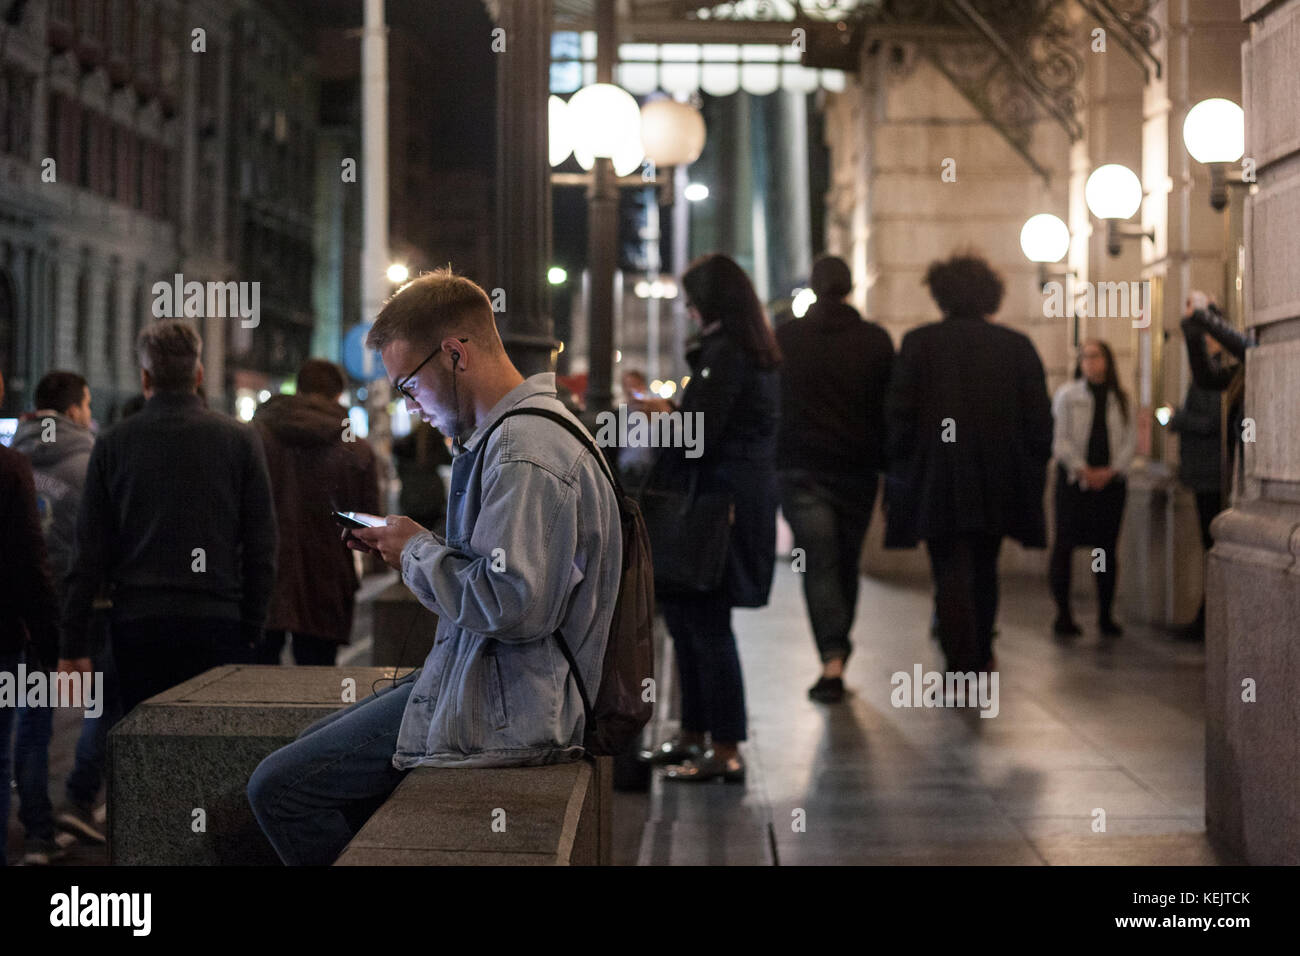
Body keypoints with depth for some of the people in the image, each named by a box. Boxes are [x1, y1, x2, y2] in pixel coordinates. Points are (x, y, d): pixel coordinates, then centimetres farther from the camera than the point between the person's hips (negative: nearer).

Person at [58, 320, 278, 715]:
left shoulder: (112, 444, 5)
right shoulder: (240, 439, 3)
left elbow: (90, 553, 4)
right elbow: (262, 549, 2)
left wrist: (74, 645, 7)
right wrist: (252, 631, 9)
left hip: (137, 626, 1)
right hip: (218, 623, -1)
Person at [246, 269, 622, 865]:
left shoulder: (526, 454, -21)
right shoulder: (512, 433, 14)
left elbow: (515, 605, -29)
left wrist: (419, 552, -13)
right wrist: (402, 547, 7)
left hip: (501, 713, -11)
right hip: (477, 677, 11)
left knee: (279, 788, -10)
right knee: (308, 751, 20)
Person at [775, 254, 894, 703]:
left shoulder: (784, 337, 1)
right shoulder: (875, 340, 2)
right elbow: (890, 408, 2)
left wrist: (768, 464, 12)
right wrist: (889, 465, 8)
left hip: (802, 468, -1)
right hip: (857, 468, 2)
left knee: (819, 565, -5)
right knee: (847, 562, 15)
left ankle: (832, 660, -19)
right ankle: (839, 647, 27)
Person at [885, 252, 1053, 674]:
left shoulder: (918, 343, -3)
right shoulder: (1018, 346, 4)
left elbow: (899, 415, -4)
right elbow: (1040, 418, 4)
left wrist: (898, 474, 4)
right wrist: (1033, 473, 11)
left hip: (938, 481, -3)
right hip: (997, 484, 3)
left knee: (951, 572, -3)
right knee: (984, 569, 17)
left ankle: (961, 668, -14)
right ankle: (981, 658, 28)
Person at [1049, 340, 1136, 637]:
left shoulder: (1120, 399, 10)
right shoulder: (1067, 395, 3)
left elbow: (1130, 440, 6)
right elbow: (1060, 438, -3)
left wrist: (1111, 471, -8)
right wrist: (1083, 470, -11)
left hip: (1110, 478, 2)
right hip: (1074, 479, -2)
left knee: (1107, 547, 3)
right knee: (1065, 543, -5)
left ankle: (1106, 615, 11)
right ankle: (1063, 615, 1)